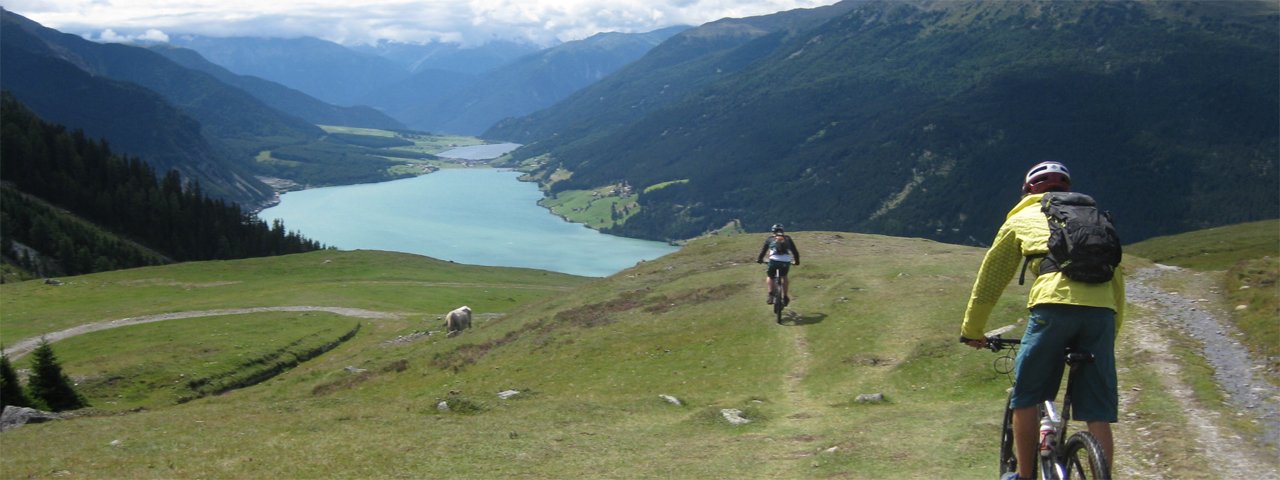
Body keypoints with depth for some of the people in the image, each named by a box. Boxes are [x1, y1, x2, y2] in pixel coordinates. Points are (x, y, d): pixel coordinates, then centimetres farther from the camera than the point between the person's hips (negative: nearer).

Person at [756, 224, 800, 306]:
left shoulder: (770, 239, 18)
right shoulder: (787, 238, 22)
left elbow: (763, 250, 22)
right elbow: (794, 251, 25)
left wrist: (759, 259, 36)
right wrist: (797, 261, 39)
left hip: (774, 260, -2)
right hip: (786, 262, 2)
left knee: (769, 276, 23)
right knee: (784, 277, 29)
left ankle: (771, 295, 4)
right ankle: (785, 297, 22)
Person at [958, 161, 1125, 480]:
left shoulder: (1022, 218, 23)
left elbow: (990, 277, 24)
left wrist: (972, 330, 32)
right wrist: (1112, 330, 38)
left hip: (1055, 303, -3)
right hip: (1102, 310, 3)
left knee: (1025, 396, 12)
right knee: (1098, 412, 8)